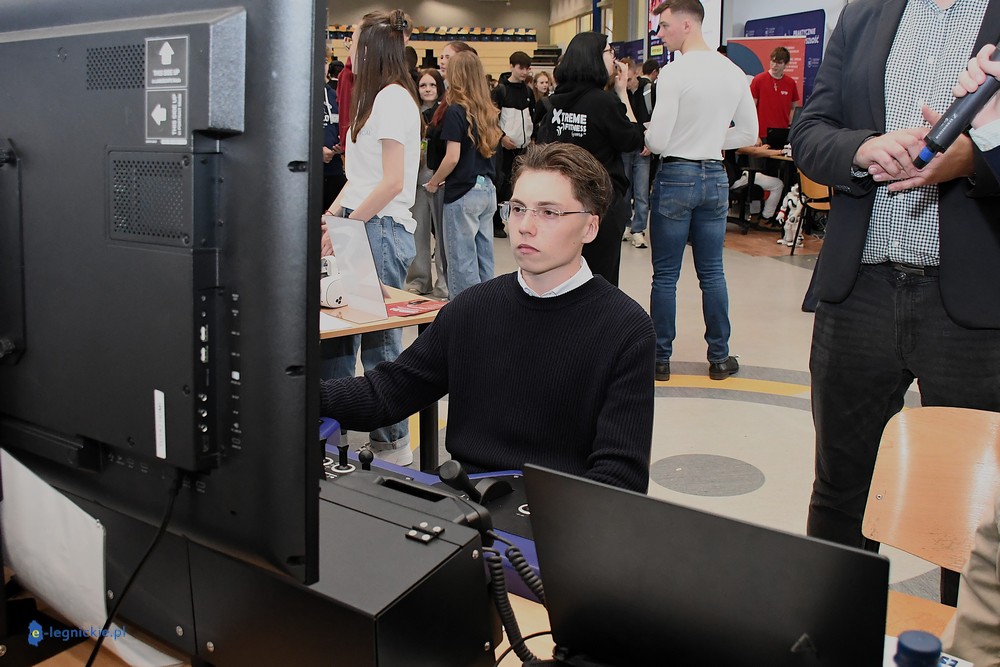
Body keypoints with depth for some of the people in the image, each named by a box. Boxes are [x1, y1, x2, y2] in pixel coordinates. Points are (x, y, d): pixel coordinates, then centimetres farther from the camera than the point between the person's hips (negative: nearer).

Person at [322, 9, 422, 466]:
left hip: (381, 231, -9)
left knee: (378, 341, -2)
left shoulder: (392, 98, -11)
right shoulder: (375, 98, 18)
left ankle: (393, 445, 11)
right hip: (361, 227, 9)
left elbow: (392, 181, -17)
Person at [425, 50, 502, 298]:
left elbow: (453, 157, -16)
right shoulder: (487, 111, 8)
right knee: (484, 256, 12)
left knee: (462, 260, -1)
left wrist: (433, 182, -3)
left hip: (463, 193, -7)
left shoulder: (455, 111, -12)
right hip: (487, 189, 7)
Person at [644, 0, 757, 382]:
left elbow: (657, 142, -16)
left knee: (665, 275, 4)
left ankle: (660, 358, 12)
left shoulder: (675, 74, -15)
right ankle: (719, 357, 18)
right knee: (712, 272, 12)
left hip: (676, 176, -5)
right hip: (715, 177, 5)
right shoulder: (734, 73, 4)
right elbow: (749, 133, 11)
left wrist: (643, 137, 5)